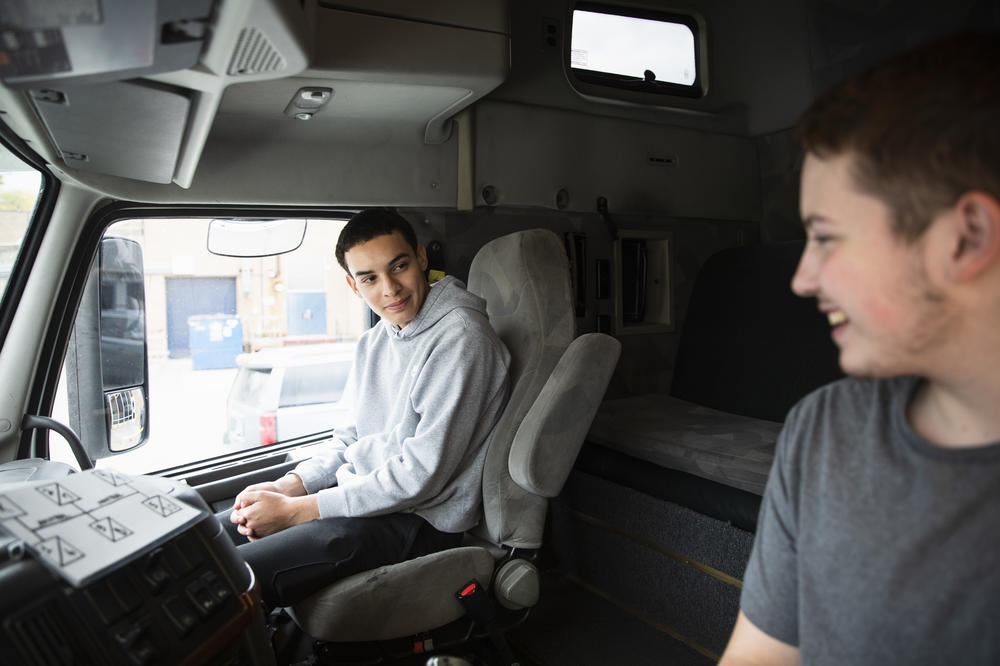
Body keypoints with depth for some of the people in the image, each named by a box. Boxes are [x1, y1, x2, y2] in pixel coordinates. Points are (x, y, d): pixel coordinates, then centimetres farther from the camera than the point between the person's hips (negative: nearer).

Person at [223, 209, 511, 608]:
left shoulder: (460, 338, -19)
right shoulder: (373, 342, 10)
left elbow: (422, 475, -22)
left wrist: (296, 511, -17)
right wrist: (288, 486, -1)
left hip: (420, 520, -8)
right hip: (359, 497, 9)